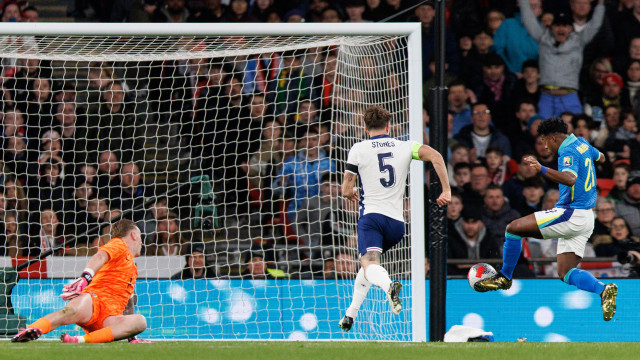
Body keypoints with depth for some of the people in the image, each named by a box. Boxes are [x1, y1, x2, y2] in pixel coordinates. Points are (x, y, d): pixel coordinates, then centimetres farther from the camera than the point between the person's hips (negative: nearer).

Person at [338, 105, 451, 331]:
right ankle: (351, 315, 17)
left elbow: (346, 190, 6)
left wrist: (352, 193, 31)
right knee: (368, 264, 23)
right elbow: (435, 156, -8)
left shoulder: (358, 149, 4)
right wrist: (446, 190, -3)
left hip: (371, 215, -4)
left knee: (370, 264, -20)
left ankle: (389, 285, -55)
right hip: (397, 222, 4)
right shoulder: (404, 147, 9)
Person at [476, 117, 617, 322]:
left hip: (569, 214, -10)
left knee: (514, 228, -6)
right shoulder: (582, 144, 14)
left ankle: (504, 277, 4)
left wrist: (542, 169, -43)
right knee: (565, 273, 9)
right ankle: (603, 290, -10)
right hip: (586, 219, 10)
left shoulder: (568, 151, -15)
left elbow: (570, 179, -35)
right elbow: (600, 157, 35)